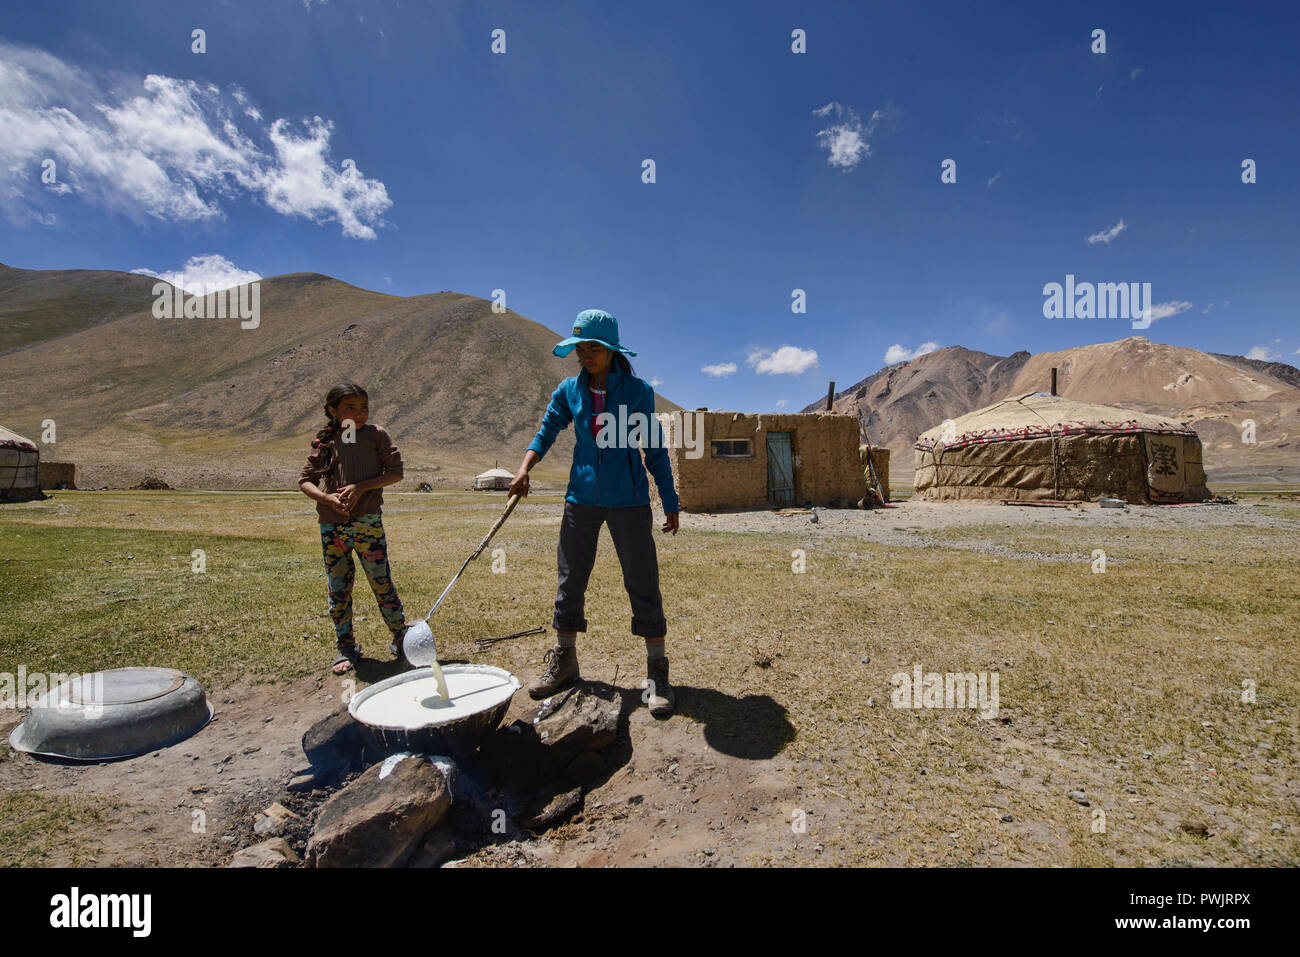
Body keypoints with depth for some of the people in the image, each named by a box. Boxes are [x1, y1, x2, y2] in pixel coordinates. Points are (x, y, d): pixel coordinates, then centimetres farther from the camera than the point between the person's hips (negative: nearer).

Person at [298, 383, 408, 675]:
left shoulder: (376, 435, 2)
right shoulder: (325, 441, 8)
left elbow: (395, 471, -3)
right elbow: (305, 479, 9)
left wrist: (360, 487, -14)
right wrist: (327, 497, -11)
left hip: (368, 523, -3)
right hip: (331, 526, 3)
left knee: (382, 583, 1)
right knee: (338, 588, 10)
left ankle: (401, 637, 19)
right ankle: (346, 647, 26)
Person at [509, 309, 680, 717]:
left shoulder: (638, 390, -4)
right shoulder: (570, 390, 4)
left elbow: (655, 450, 0)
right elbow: (546, 431, 9)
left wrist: (670, 503, 0)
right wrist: (524, 468, -10)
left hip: (628, 500, -3)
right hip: (582, 497, 3)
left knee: (642, 584, 0)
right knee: (569, 582, 10)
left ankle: (657, 672, 13)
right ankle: (563, 661, 28)